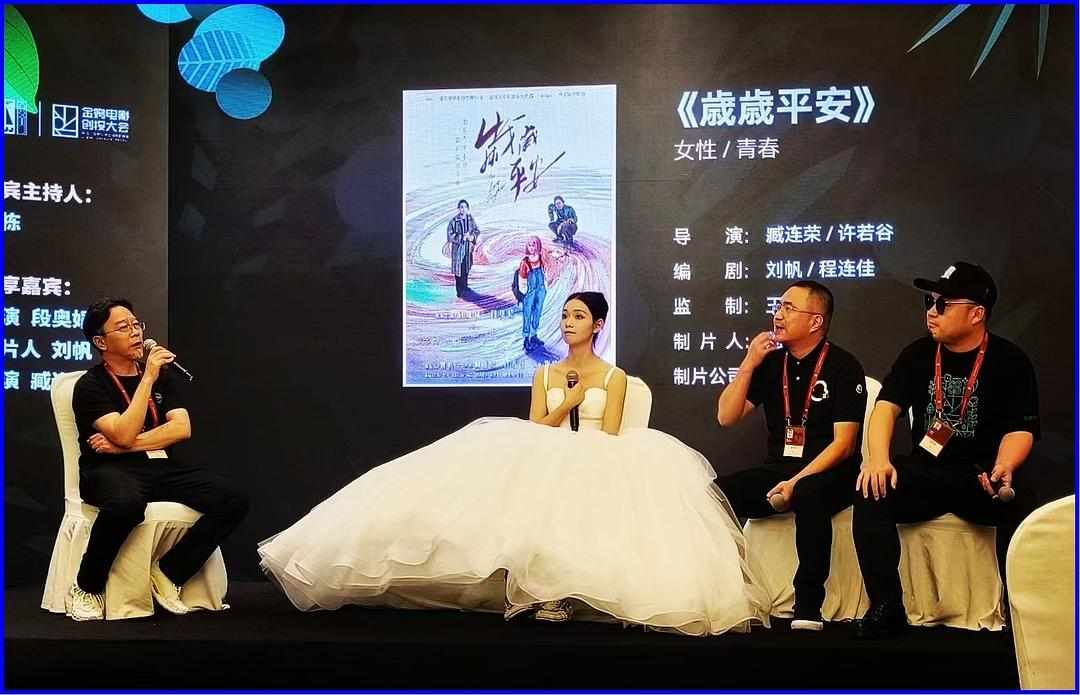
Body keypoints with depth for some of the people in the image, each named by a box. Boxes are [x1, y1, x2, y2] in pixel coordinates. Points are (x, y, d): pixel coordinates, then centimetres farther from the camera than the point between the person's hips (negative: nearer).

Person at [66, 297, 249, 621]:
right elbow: (123, 435, -15)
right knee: (127, 503, -43)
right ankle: (86, 589, -19)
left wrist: (124, 446, -7)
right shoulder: (90, 385, 0)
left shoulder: (162, 377, 17)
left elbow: (181, 428, 3)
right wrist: (147, 379, -14)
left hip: (159, 467, 5)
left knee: (234, 499, -19)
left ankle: (168, 572, -9)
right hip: (111, 471, -5)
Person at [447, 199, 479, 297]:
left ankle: (464, 286, 36)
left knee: (466, 268, 16)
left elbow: (476, 231, 5)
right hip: (457, 248, -4)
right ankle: (459, 290, 10)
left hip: (467, 248, 4)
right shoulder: (454, 221, -14)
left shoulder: (470, 219, -3)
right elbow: (450, 234, -13)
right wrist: (461, 238, -22)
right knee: (458, 269, 1)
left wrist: (472, 237, -16)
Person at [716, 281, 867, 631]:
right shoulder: (771, 362, 10)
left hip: (826, 473, -5)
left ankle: (808, 606, -30)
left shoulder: (843, 367, -5)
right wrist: (748, 365, -4)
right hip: (776, 469, 5)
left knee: (809, 496, -39)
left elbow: (843, 444, -11)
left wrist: (796, 482, -22)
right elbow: (726, 417, 7)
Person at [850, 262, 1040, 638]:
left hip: (981, 473, -2)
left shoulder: (1010, 361, 0)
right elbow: (887, 405, -4)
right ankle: (886, 607, -19)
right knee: (871, 494, -26)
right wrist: (879, 459, -24)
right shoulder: (917, 355, 8)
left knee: (1020, 504, -34)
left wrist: (1003, 469, -29)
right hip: (924, 471, 3)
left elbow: (1020, 428, -7)